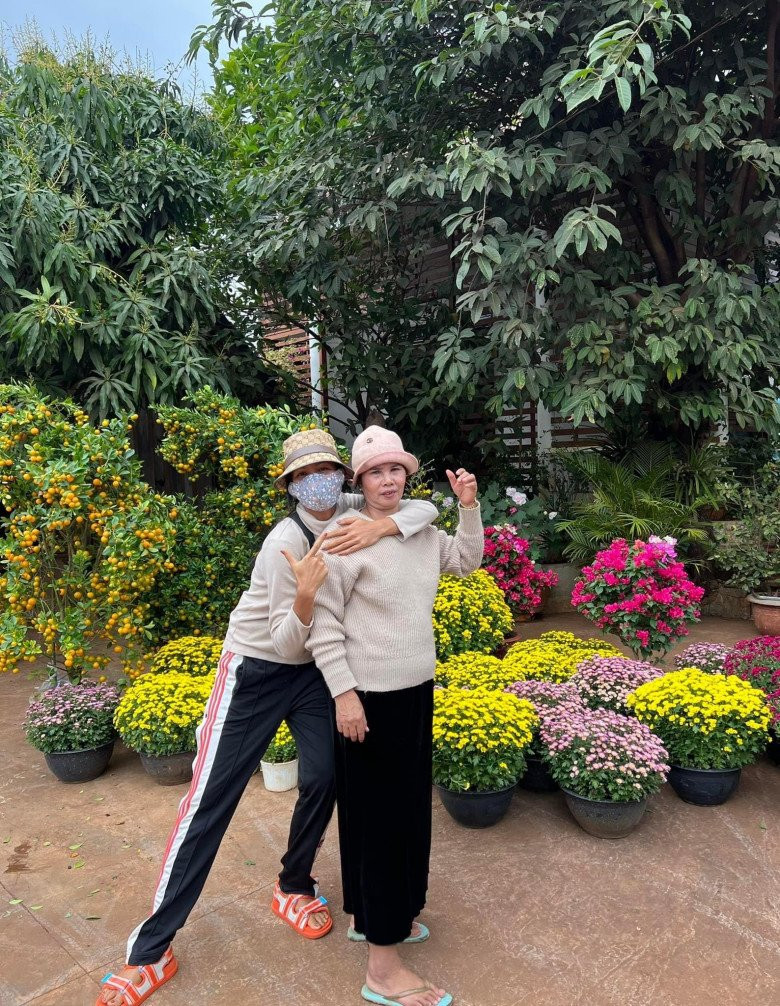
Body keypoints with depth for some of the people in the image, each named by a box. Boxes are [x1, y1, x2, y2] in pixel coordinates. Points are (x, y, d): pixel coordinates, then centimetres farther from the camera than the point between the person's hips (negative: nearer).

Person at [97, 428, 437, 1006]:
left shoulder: (351, 516, -11)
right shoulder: (285, 543, -25)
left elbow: (427, 509, -19)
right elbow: (285, 641, -23)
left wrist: (382, 526, -38)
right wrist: (306, 594, -44)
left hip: (314, 668, 5)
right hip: (256, 670, -5)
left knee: (324, 779, 1)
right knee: (211, 799, -3)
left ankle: (293, 889, 29)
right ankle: (150, 950, 8)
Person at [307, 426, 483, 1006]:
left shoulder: (422, 532, 4)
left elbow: (468, 560, 19)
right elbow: (323, 624, -16)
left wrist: (469, 506, 5)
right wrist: (344, 693, -19)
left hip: (417, 692, 8)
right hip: (370, 698, -7)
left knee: (409, 809, 19)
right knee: (377, 818, 2)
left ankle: (373, 914, 41)